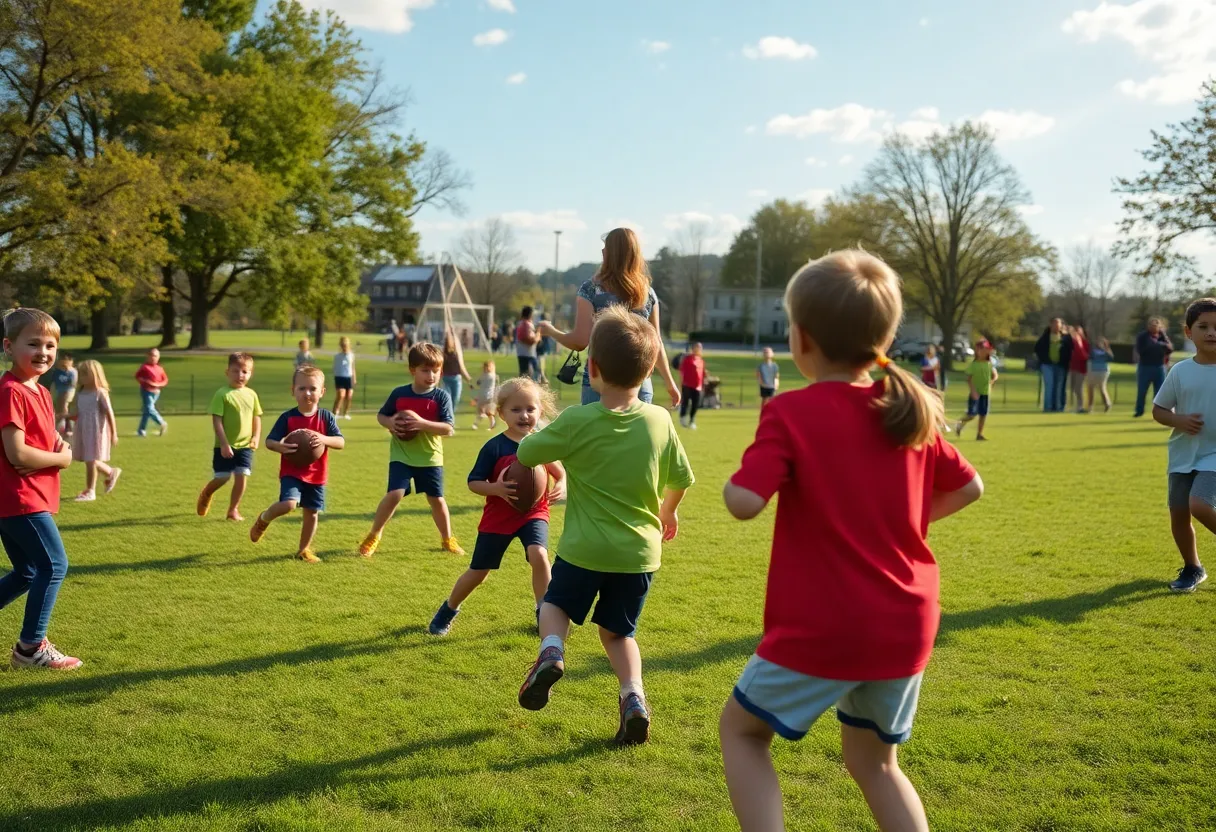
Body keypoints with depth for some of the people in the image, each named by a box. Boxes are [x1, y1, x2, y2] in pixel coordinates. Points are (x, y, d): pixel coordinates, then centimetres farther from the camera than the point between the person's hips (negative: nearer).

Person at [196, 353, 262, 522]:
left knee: (241, 476, -3)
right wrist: (224, 444, -17)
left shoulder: (251, 394, 5)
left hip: (245, 445, 4)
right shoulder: (222, 394, -10)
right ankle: (206, 494, 33)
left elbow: (256, 418, 13)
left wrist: (256, 437, -2)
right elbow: (217, 421, -12)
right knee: (222, 478, 1)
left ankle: (233, 509, 13)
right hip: (225, 446, -4)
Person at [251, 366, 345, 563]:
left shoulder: (327, 417, -3)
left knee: (312, 513, 8)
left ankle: (304, 549, 30)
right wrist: (279, 447, -30)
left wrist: (324, 439, -30)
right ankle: (263, 519, 8)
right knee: (288, 504, -24)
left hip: (316, 475, 3)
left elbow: (341, 442, -9)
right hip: (292, 472, -3)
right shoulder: (287, 418, -6)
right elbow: (269, 441, -6)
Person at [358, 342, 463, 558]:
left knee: (436, 499, 8)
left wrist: (421, 423, -28)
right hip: (401, 456, 0)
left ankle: (447, 539, 28)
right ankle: (373, 537, 5)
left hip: (430, 457, 0)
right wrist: (390, 423, -14)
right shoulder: (399, 394, -5)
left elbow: (449, 429, -17)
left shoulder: (441, 396, -10)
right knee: (395, 494, -14)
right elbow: (380, 415, 9)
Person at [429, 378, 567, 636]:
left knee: (538, 555, -26)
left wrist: (561, 488, -17)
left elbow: (560, 474, 6)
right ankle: (449, 609, 37)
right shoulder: (494, 447, -16)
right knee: (478, 572, 10)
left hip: (533, 512, 1)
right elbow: (473, 482, -12)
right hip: (498, 517, -1)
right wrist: (497, 488, -31)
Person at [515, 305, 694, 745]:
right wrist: (667, 511, 27)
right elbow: (681, 477, 7)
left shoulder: (574, 422, -14)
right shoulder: (660, 421, -6)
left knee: (556, 604, 24)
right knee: (618, 631, 20)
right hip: (640, 552, 2)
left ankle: (551, 651, -4)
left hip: (584, 549, -2)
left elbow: (526, 452, -1)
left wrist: (544, 432, 20)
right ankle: (633, 695, -2)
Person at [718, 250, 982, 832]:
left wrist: (730, 483, -1)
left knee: (741, 728, 17)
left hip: (823, 629, -6)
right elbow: (970, 487, 13)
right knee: (873, 761, 25)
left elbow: (745, 502, -23)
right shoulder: (912, 411, 4)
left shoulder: (792, 413, -14)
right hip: (906, 626, 6)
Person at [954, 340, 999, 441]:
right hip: (975, 393, -4)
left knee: (983, 414, 6)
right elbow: (968, 379, -9)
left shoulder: (989, 364, 5)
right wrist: (973, 391, -20)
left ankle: (979, 434, 15)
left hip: (985, 392, 4)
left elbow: (995, 375, 7)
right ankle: (961, 423, 18)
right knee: (972, 414, -11)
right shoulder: (973, 364, -7)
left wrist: (992, 381, -14)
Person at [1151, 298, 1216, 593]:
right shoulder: (1180, 371, -1)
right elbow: (1158, 409, 6)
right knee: (1178, 512, 6)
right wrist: (1180, 420, -12)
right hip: (1183, 455, 3)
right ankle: (1192, 569, 28)